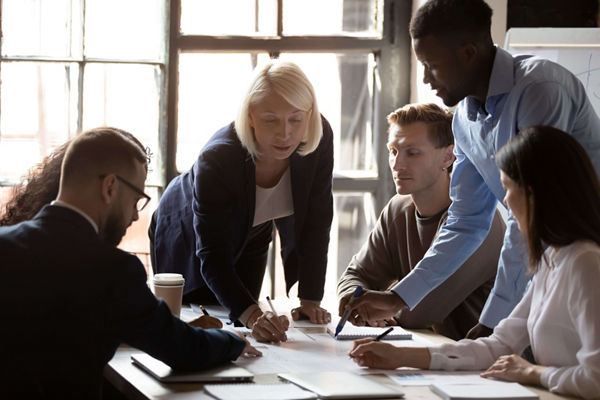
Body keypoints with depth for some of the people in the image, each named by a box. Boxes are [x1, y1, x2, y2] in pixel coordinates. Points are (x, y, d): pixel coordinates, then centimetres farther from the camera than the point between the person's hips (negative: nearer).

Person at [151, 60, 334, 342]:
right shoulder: (216, 160, -43)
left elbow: (316, 224, -22)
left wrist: (310, 301, -28)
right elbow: (212, 257, -43)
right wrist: (251, 315, -59)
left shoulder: (320, 140, -31)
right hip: (187, 236, -4)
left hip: (251, 238, 4)